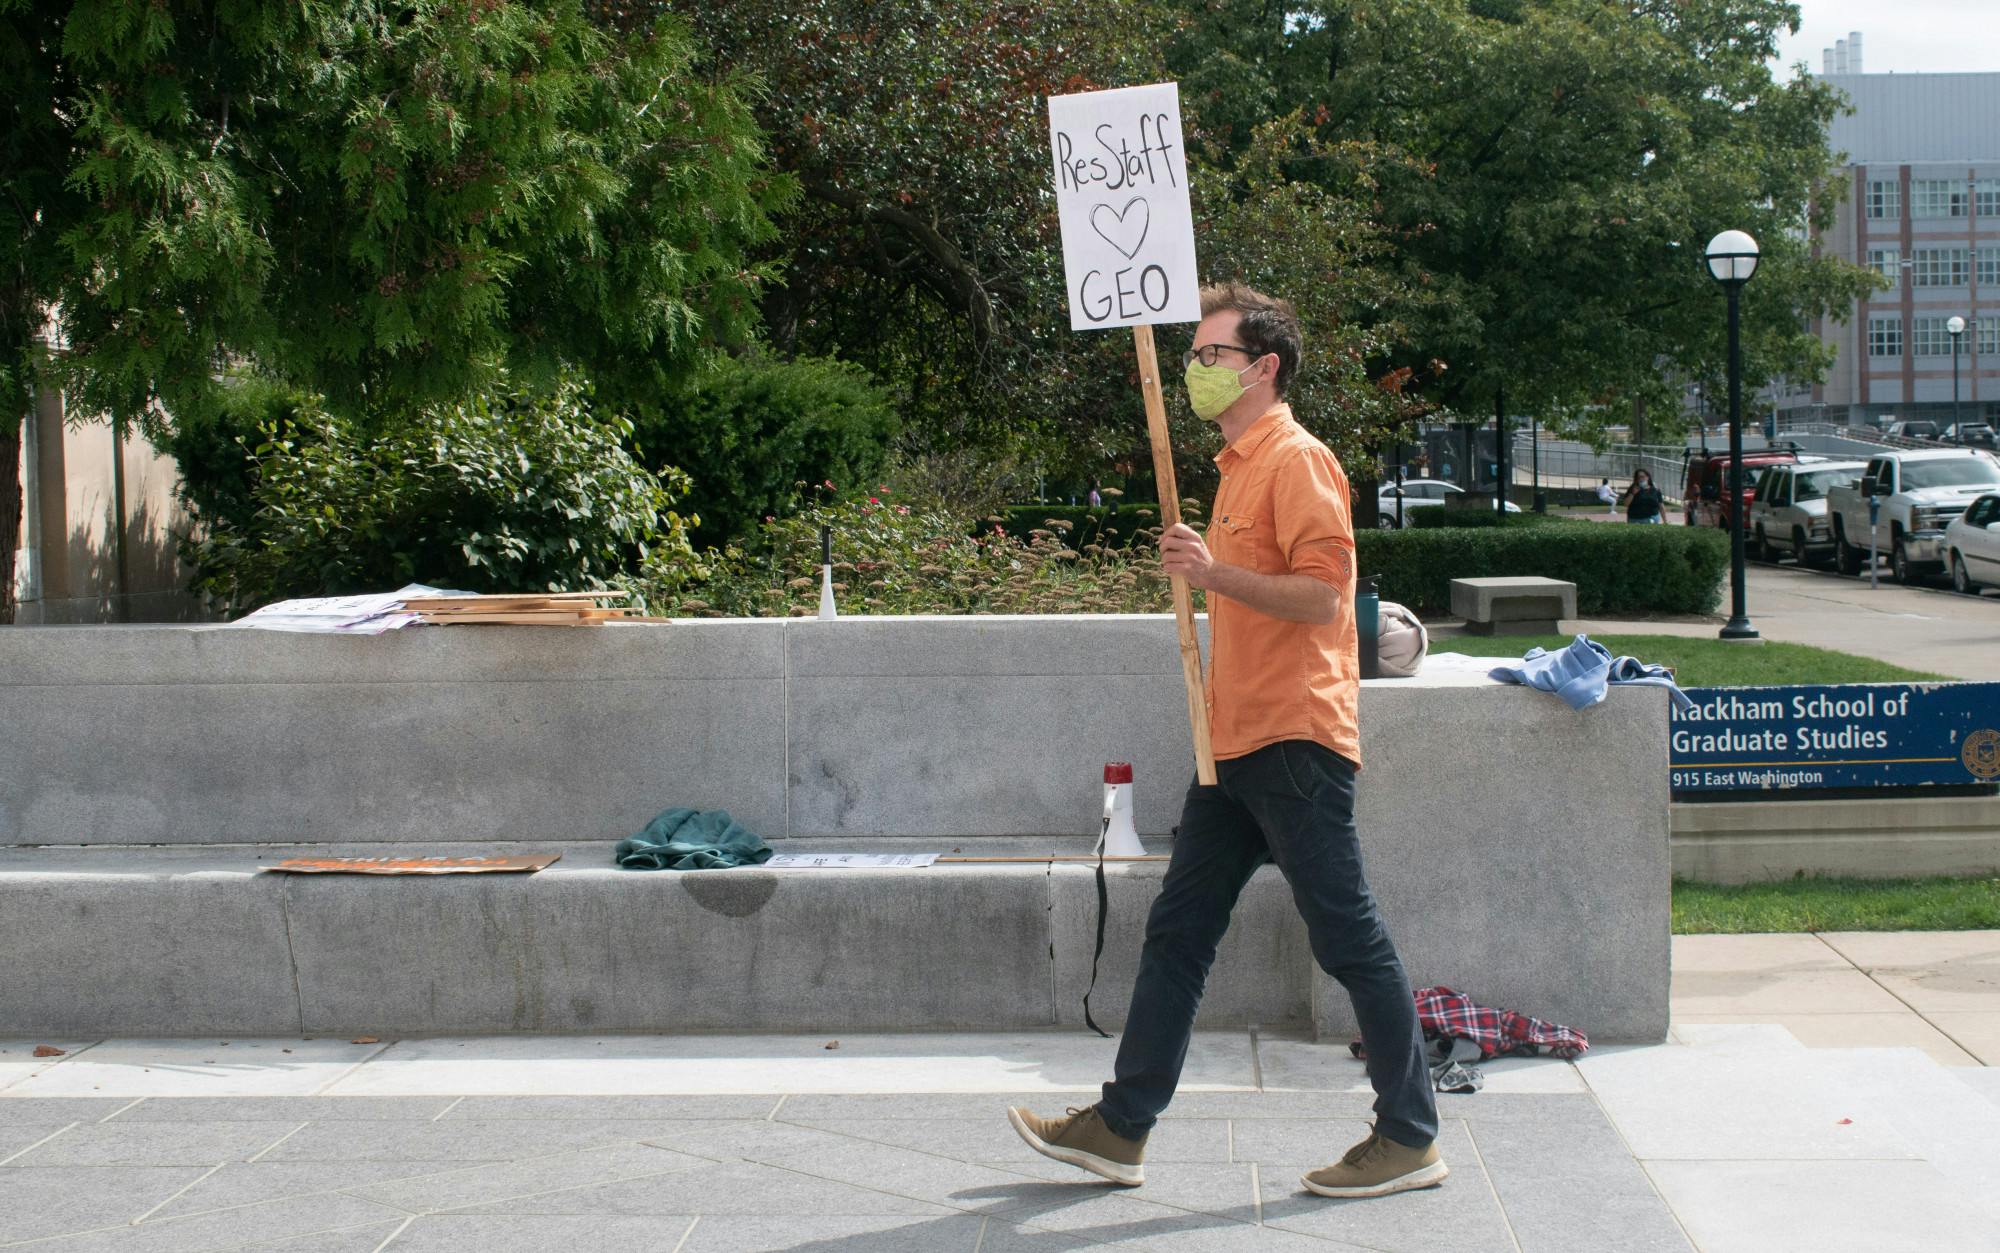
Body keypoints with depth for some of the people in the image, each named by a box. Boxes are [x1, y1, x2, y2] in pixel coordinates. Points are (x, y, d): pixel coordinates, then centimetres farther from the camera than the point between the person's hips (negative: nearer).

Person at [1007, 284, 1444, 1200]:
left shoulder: (1296, 461, -11)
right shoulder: (1240, 465, 19)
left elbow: (1323, 594, -20)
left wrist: (1216, 573, -26)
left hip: (1294, 741, -10)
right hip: (1238, 744, 10)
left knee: (1350, 942, -2)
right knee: (1178, 932, 10)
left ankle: (1410, 1139, 8)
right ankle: (1119, 1129, 15)